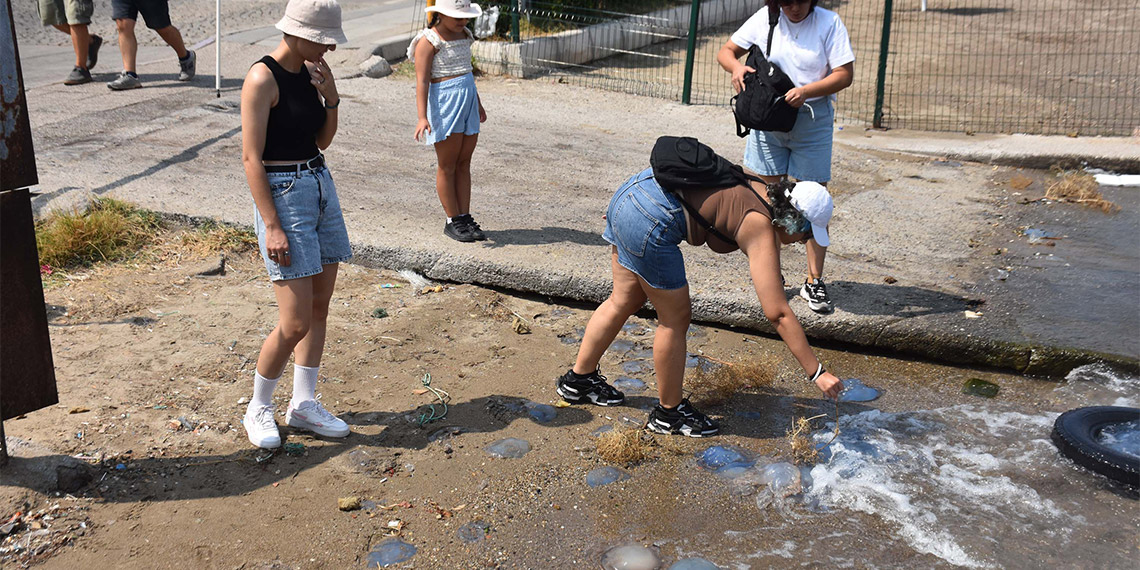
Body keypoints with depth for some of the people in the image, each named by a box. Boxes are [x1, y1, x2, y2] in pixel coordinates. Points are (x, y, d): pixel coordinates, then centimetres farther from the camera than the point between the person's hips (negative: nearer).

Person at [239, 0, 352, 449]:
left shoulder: (311, 71, 7)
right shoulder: (263, 78, -15)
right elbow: (251, 157, -17)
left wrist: (331, 97, -3)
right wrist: (271, 225, -20)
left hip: (321, 186, 8)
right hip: (282, 195, -8)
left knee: (320, 309, 12)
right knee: (295, 323, -7)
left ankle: (303, 404, 25)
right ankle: (258, 409, 15)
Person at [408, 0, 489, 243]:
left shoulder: (464, 34, 13)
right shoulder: (429, 41, -10)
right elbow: (422, 81, -17)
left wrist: (478, 103, 32)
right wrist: (422, 117, -27)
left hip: (467, 100, 7)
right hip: (444, 104, -7)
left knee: (464, 164, 9)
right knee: (447, 166, 2)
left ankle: (465, 218, 14)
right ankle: (453, 221, 9)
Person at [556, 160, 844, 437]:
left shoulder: (760, 191, 14)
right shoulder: (762, 232, -9)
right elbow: (778, 313, -12)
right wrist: (817, 373, -7)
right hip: (649, 223, -10)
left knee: (624, 301, 24)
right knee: (675, 318, 6)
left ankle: (579, 379, 40)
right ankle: (669, 412, 22)